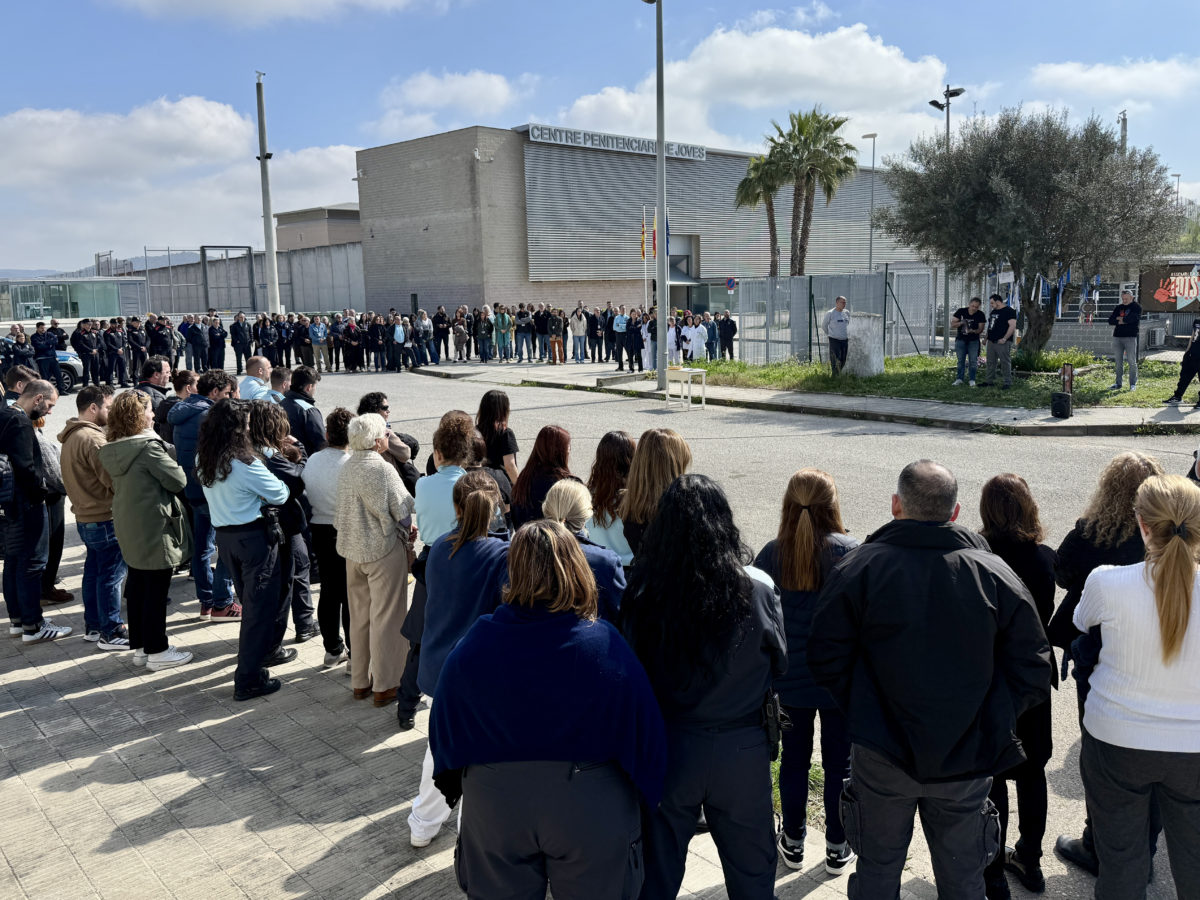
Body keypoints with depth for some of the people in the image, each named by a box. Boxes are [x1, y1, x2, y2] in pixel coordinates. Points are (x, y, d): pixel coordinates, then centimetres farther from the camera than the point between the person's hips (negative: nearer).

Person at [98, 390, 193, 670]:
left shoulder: (112, 450, 5)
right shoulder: (148, 447, -20)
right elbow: (178, 480, -18)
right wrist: (174, 465, 3)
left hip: (129, 529, 8)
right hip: (154, 529, -8)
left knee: (137, 586, 16)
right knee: (156, 590, 1)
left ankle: (140, 646, 26)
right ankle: (157, 651, 9)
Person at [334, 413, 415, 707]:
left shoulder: (346, 468, 4)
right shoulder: (382, 469, -18)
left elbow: (342, 511, 12)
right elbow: (404, 511, -14)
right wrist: (408, 537, 2)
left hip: (352, 550, 8)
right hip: (384, 550, -7)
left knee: (359, 617, 17)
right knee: (385, 618, 4)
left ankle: (360, 682, 28)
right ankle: (384, 685, 12)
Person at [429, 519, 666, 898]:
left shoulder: (474, 644, -14)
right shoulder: (605, 646, -20)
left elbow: (445, 723, -1)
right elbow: (642, 728, -12)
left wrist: (452, 783, 17)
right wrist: (647, 794, 6)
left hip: (493, 807, 2)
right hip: (589, 809, -1)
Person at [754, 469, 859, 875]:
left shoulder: (770, 555, -10)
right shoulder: (849, 552, -15)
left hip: (790, 679, 2)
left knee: (794, 758, 18)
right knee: (839, 764, 14)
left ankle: (793, 843, 32)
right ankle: (837, 849, 28)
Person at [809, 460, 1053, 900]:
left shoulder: (858, 568, -11)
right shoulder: (997, 575, -6)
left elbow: (826, 661, -9)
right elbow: (1033, 674, -3)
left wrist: (863, 714, 5)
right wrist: (989, 722, 9)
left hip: (881, 759, -1)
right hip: (968, 760, 2)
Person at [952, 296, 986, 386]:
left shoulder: (980, 315, -5)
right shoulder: (961, 312, -5)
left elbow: (981, 329, -5)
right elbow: (952, 325, -5)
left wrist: (973, 331, -27)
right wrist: (961, 323, -25)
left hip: (973, 341, 0)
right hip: (961, 339, 1)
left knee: (973, 361, -2)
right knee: (961, 361, 5)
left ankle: (972, 380, 3)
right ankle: (959, 379, 10)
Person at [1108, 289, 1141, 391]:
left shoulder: (1136, 306, 1)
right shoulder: (1119, 307, 15)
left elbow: (1132, 318, -16)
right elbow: (1111, 321, 4)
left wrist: (1119, 318, -2)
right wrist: (1121, 321, -10)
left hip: (1130, 337, -5)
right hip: (1117, 336, 5)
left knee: (1132, 362, -3)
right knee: (1118, 361, 8)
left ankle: (1133, 384, 2)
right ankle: (1118, 383, 13)